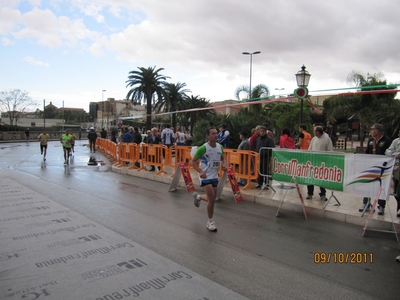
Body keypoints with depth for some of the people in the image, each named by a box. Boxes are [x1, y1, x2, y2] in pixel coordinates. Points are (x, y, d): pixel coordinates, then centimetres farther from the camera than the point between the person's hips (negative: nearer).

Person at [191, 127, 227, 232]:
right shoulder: (203, 148, -18)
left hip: (214, 176, 6)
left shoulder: (220, 147, -1)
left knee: (212, 198, 14)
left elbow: (222, 159, 17)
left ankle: (197, 197, 46)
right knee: (212, 198, -12)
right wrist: (200, 171, -28)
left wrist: (223, 165, -6)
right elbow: (193, 161, -13)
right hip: (205, 176, -6)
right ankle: (210, 222, 7)